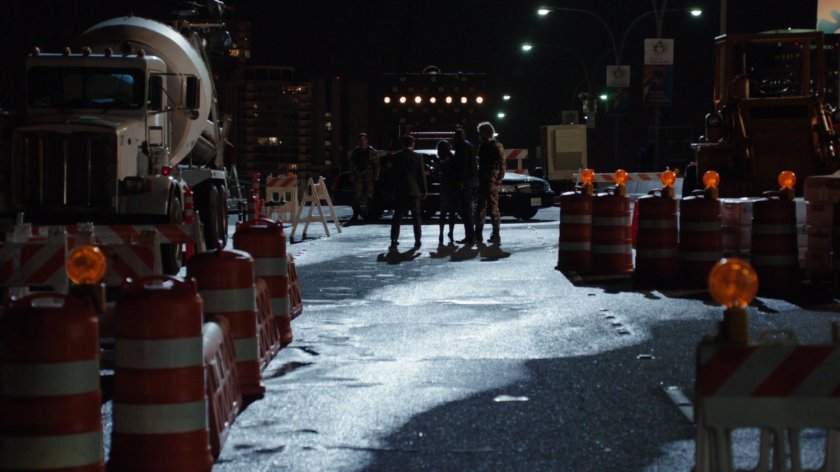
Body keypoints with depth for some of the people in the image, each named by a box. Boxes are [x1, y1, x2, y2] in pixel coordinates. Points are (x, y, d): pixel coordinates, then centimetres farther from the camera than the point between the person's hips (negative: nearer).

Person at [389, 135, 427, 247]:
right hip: (414, 191, -1)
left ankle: (394, 239, 3)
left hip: (400, 191, 1)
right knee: (416, 216, 5)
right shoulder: (418, 157, -5)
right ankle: (417, 240, 2)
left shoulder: (395, 157, -2)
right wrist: (424, 191, 5)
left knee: (397, 216, 8)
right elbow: (422, 175, -2)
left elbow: (392, 175, 2)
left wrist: (393, 190, 10)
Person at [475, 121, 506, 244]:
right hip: (483, 182, 8)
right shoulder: (482, 146, 16)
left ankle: (496, 235, -3)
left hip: (492, 182, -8)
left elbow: (501, 165, -11)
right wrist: (479, 179, 14)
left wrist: (498, 180, -18)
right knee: (480, 208, 11)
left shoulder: (496, 146, -8)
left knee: (493, 208, -6)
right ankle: (478, 234, 16)